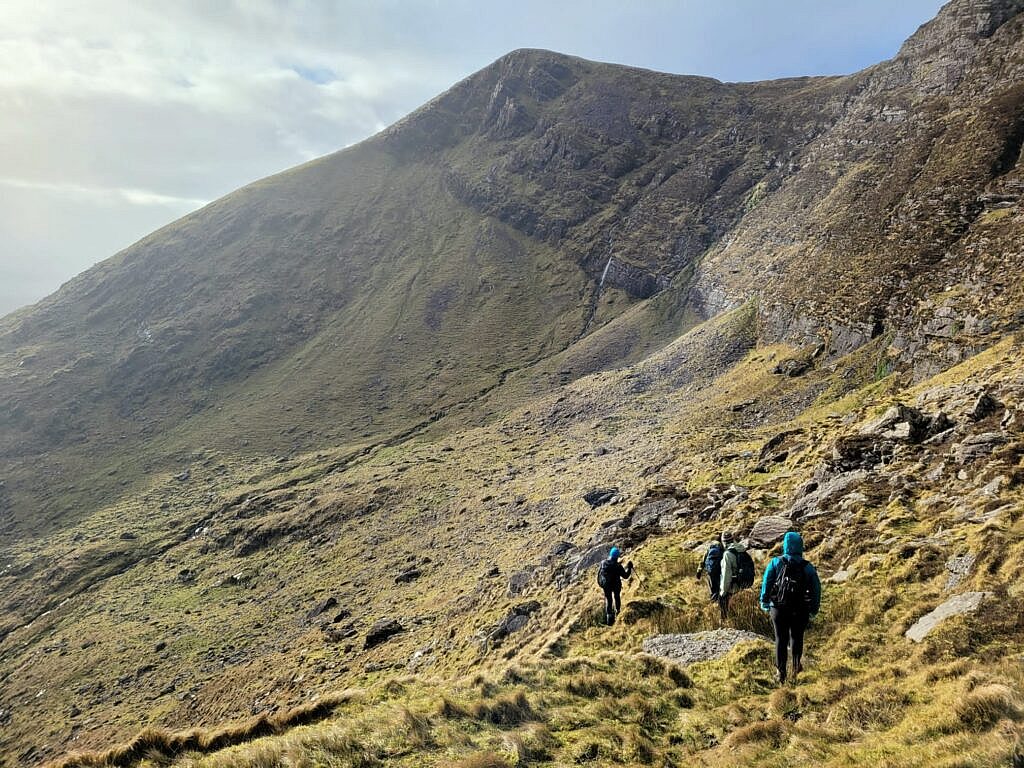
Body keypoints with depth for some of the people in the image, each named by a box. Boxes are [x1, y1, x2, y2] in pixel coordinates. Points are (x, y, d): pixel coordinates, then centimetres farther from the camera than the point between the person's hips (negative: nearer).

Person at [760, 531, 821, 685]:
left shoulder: (776, 563, -5)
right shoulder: (807, 567, -1)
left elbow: (766, 583, -6)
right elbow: (816, 589, 0)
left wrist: (764, 603, 4)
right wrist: (814, 610, 8)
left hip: (779, 608, -1)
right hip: (800, 610, 1)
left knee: (781, 639, 9)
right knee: (796, 638, 19)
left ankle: (781, 672, 8)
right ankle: (796, 667, 16)